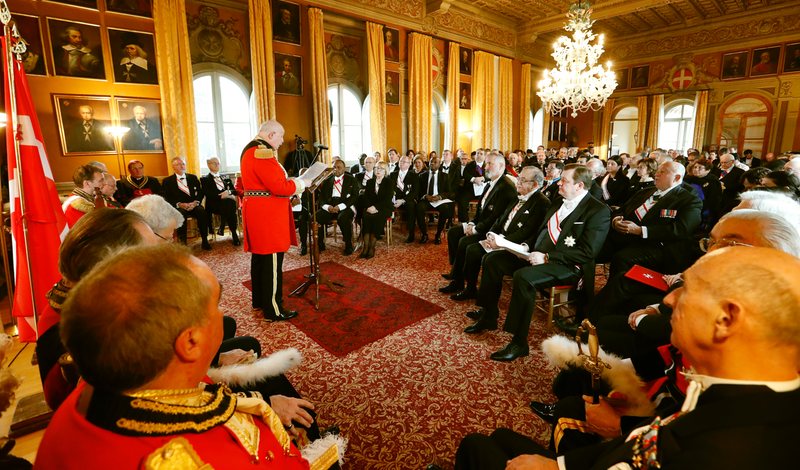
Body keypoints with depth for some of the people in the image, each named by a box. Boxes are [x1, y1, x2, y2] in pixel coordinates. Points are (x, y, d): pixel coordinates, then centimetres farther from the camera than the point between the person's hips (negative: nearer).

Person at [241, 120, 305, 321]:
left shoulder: (251, 150, 16)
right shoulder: (262, 152, -18)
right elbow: (279, 186, -23)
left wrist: (289, 182, 8)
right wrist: (299, 184, -7)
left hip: (258, 213, 11)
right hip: (268, 216, -11)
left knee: (259, 258, 18)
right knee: (272, 262, -4)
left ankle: (260, 300, 32)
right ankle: (273, 310, 5)